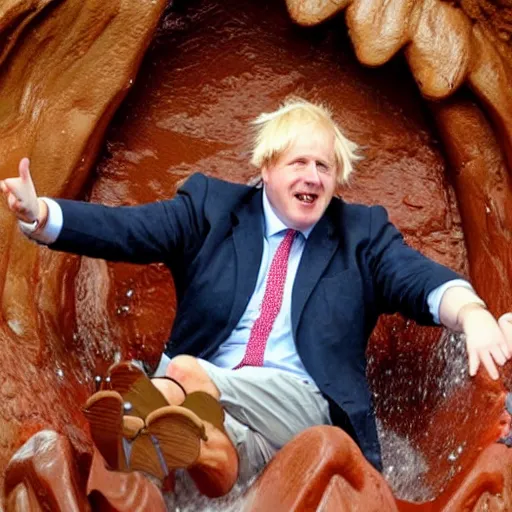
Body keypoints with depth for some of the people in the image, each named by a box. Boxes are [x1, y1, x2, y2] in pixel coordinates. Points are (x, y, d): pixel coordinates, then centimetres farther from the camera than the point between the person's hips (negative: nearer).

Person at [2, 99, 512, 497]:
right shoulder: (211, 205, 11)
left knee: (185, 374, -32)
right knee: (214, 451, -36)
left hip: (299, 398, -1)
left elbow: (418, 279, -3)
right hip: (192, 378, 2)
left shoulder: (362, 231, 13)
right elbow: (126, 228, 1)